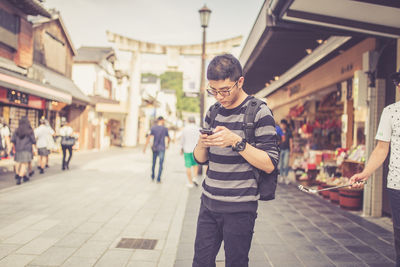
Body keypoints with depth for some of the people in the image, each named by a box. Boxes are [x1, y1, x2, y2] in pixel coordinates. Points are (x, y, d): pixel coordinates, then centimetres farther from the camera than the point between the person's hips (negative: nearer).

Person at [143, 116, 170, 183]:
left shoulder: (153, 128, -1)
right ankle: (158, 179, -2)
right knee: (160, 164, 2)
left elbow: (148, 138, -7)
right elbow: (169, 139, 7)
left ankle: (152, 177, 26)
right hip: (161, 148, -2)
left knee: (153, 163, 17)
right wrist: (168, 144, 27)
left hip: (154, 148, 3)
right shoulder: (165, 129, -3)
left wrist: (145, 147, -5)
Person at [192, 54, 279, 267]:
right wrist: (202, 144, -9)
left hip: (239, 208, -5)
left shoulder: (258, 112, -8)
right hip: (209, 203, 5)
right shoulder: (213, 113, 10)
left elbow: (269, 164, -13)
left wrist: (236, 141, -24)